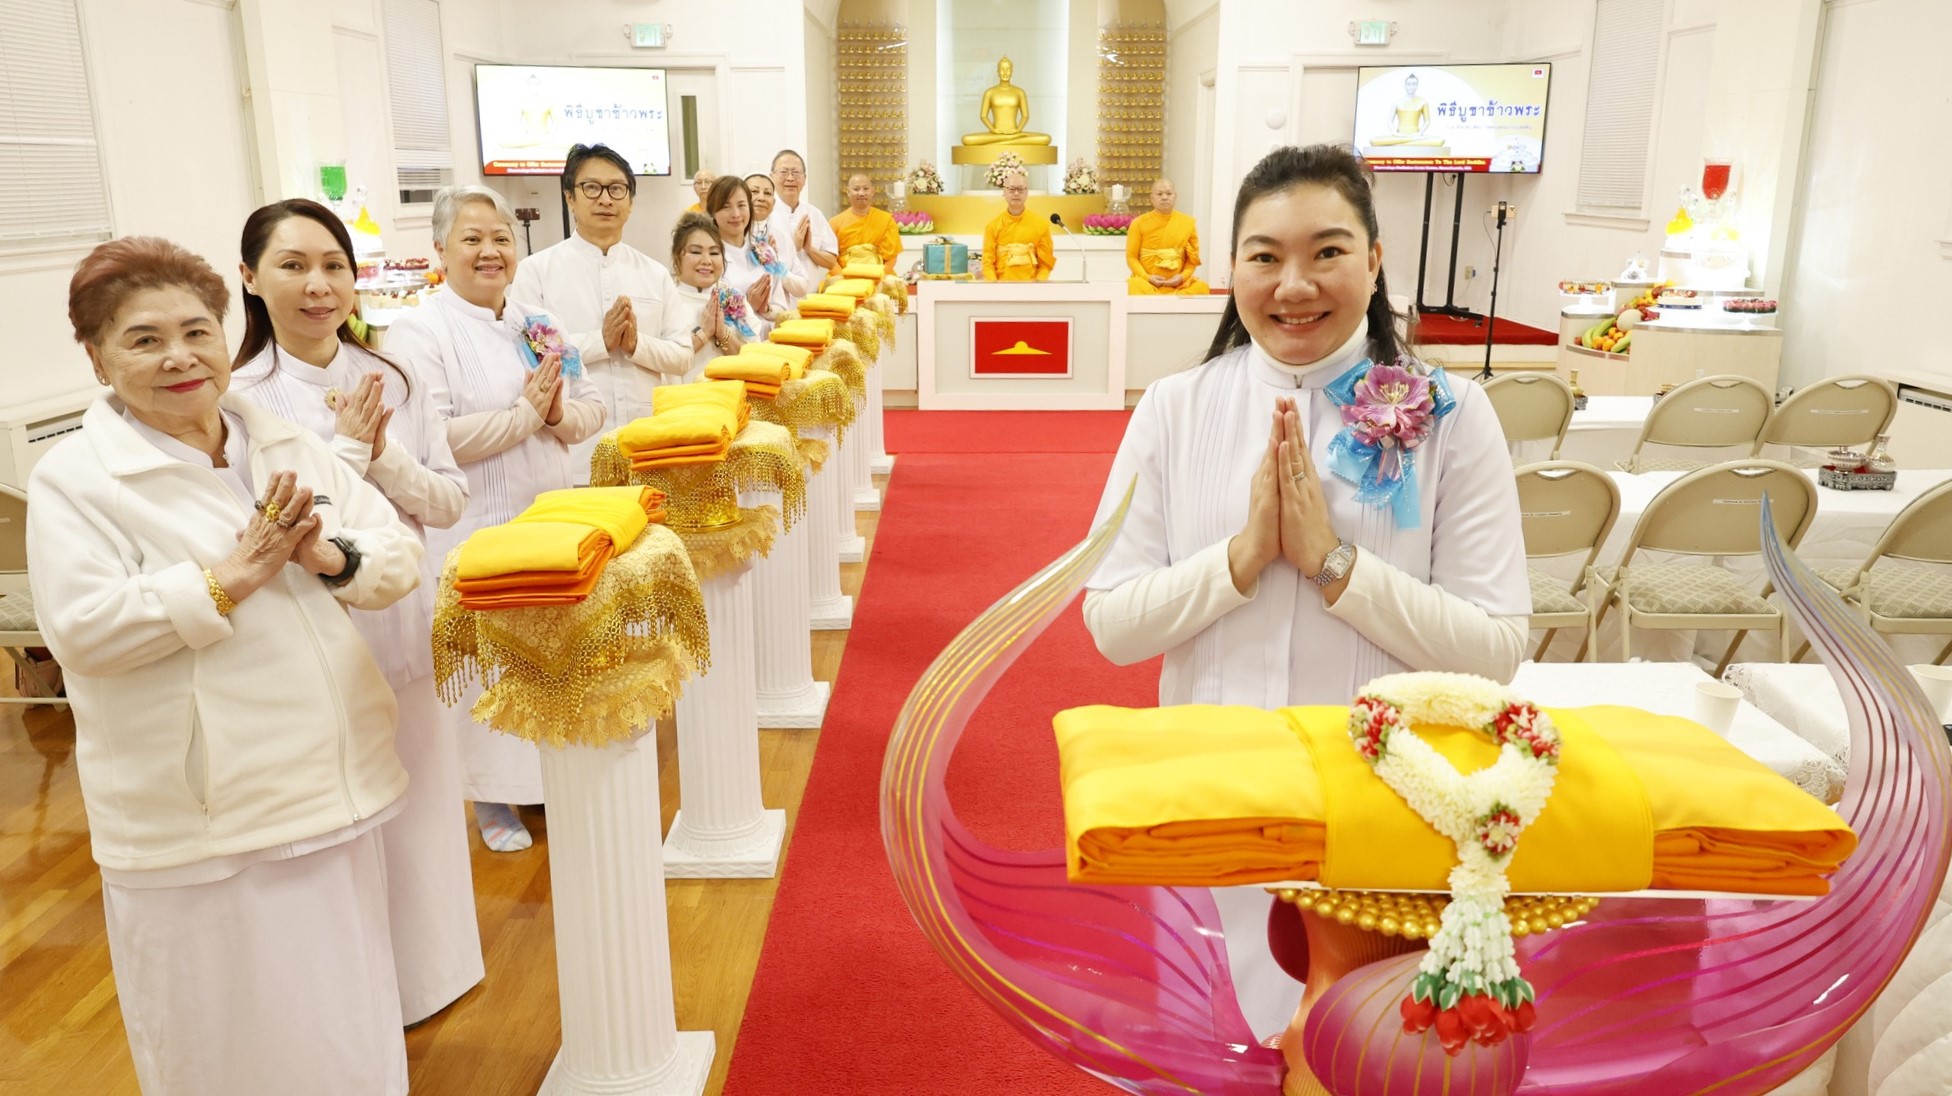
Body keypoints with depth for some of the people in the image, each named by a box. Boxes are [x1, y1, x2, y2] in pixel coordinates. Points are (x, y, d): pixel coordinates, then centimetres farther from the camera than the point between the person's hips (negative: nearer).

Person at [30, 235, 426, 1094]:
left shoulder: (290, 449, 7)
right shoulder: (73, 479, -7)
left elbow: (401, 554, 4)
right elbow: (81, 628, -19)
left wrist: (331, 557, -15)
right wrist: (229, 577, -21)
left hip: (333, 791, 5)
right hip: (198, 821, -4)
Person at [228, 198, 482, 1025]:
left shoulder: (391, 381, 2)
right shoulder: (239, 397, -10)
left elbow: (449, 501, 1)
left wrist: (382, 455, -15)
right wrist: (343, 447, -17)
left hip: (405, 631, 4)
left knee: (421, 811, 17)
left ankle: (427, 968, 39)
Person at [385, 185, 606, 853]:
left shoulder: (537, 322, 12)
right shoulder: (419, 333, -9)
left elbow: (591, 408, 12)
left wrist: (561, 414, -11)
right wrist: (524, 415, -16)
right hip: (477, 534, -6)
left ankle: (552, 776, 31)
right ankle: (492, 799, 19)